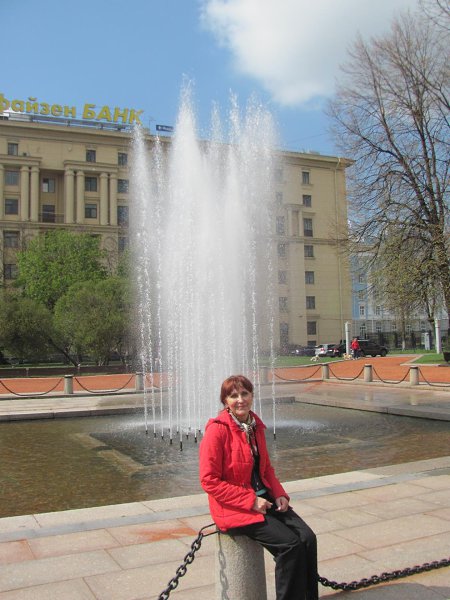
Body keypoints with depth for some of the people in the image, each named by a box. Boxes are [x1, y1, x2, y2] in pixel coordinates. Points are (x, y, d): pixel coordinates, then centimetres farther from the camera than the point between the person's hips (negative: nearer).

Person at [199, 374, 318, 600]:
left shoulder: (256, 425, 7)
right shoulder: (217, 429, -16)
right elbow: (209, 481, -17)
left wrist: (279, 494, 0)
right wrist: (250, 500, -18)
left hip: (264, 499, 7)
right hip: (235, 509, -7)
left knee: (308, 538, -10)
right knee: (290, 544, -19)